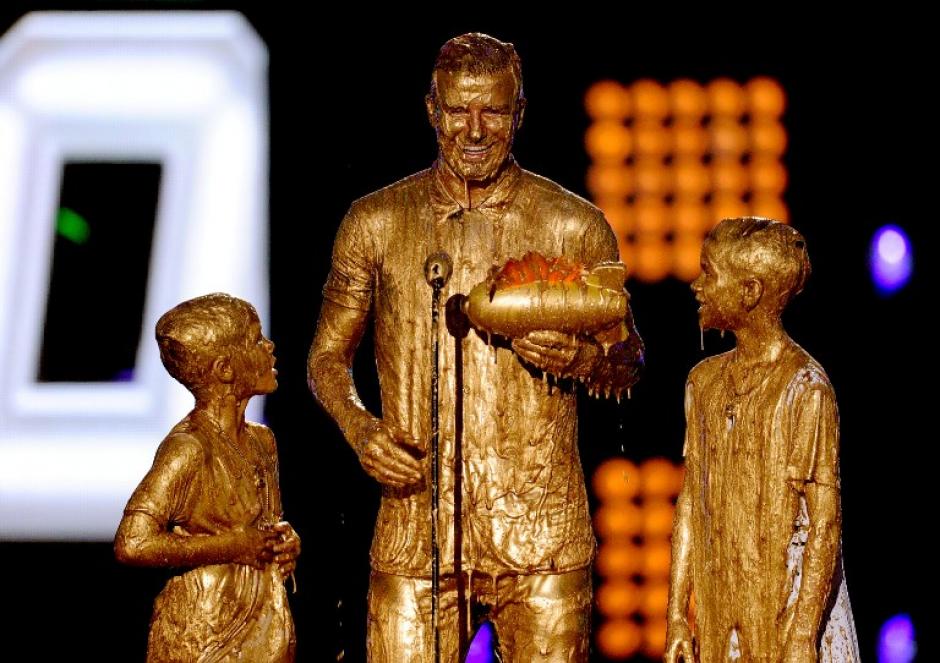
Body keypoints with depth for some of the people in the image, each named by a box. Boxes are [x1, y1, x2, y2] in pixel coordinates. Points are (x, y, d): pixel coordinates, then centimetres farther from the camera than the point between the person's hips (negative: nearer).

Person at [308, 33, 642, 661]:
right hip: (415, 532, 1)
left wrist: (582, 360, -10)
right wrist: (358, 426, -5)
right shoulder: (376, 222, 8)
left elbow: (629, 362, 13)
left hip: (542, 534, 0)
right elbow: (329, 354, 15)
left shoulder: (575, 226, 5)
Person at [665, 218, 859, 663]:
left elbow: (825, 525, -13)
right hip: (717, 613, 5)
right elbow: (691, 506, 10)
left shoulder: (804, 387, -11)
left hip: (788, 604, -5)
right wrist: (676, 616, 7)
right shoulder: (705, 381, 7)